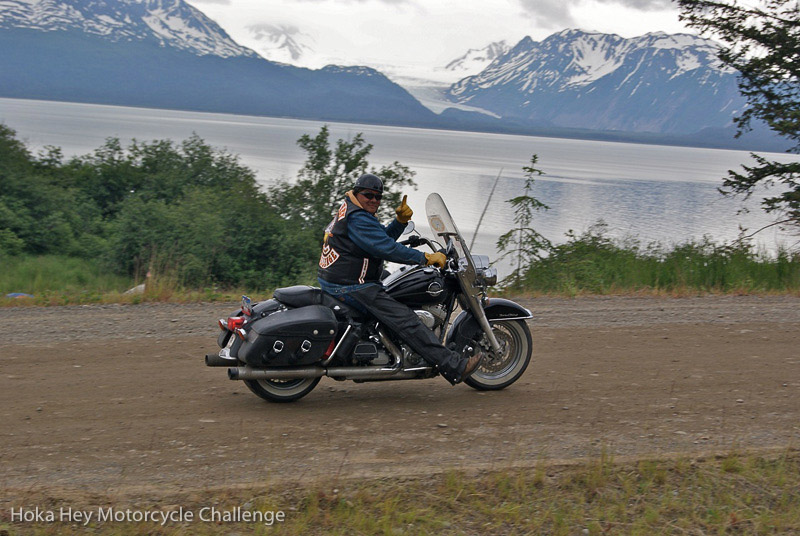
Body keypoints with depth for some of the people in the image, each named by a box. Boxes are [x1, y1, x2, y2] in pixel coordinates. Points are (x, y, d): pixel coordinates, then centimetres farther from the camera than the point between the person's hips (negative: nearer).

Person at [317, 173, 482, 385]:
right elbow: (387, 249, -24)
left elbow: (383, 238, 21)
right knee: (406, 321, -17)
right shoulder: (357, 219, -17)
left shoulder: (349, 211, 18)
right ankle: (454, 367, -22)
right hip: (350, 286, -11)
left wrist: (401, 220, 3)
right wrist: (426, 258, -23)